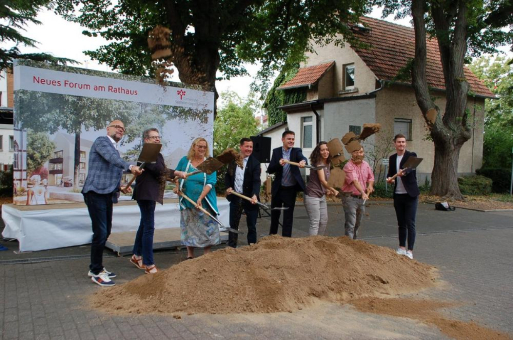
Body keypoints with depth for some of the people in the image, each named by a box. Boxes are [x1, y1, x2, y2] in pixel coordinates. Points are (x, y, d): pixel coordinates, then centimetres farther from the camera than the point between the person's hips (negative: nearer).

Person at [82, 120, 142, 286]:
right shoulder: (101, 141, -4)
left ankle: (96, 268, 24)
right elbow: (111, 157, -25)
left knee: (105, 232, 12)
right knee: (100, 232, -9)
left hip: (107, 195, 9)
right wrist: (130, 167, -38)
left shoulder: (114, 149, 22)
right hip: (96, 193, -9)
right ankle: (96, 272, 2)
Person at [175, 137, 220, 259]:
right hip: (187, 201, 2)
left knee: (206, 227, 2)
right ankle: (190, 255, 19)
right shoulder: (185, 160, 4)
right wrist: (177, 186, 0)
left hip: (204, 202, -2)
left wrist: (200, 198, -23)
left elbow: (211, 183, -14)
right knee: (189, 227, 9)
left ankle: (207, 254, 13)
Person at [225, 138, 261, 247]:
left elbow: (256, 181, -19)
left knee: (251, 226, 8)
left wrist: (254, 195, -35)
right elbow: (227, 175, 14)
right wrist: (228, 187, -4)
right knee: (233, 225, 13)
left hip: (249, 198, -3)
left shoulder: (255, 163, -9)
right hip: (235, 197, 3)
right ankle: (231, 247, 25)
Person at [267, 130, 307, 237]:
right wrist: (279, 164, -27)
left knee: (288, 215, 4)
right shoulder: (276, 151, -1)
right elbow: (270, 170, -8)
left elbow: (303, 158, -27)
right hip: (278, 188, 2)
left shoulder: (297, 151, -4)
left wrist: (303, 161, -51)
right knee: (275, 213, 17)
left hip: (291, 189, -2)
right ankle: (272, 235, 37)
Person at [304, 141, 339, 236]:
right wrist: (334, 190, -28)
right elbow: (322, 180, -25)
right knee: (315, 223, -7)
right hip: (312, 196, -9)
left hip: (322, 196, 9)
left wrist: (327, 190, -2)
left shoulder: (327, 164, 9)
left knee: (324, 221, 14)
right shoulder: (318, 163, -16)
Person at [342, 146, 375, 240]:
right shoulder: (348, 166, -17)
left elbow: (371, 178, 22)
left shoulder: (366, 165, 7)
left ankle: (354, 241, 34)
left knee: (358, 223, 18)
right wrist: (363, 193, -43)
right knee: (350, 224, -9)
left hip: (362, 198, 7)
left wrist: (370, 185, 1)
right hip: (350, 197, -7)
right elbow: (355, 181, -30)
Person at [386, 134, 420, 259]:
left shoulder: (411, 155, -6)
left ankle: (410, 251, 0)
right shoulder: (392, 158, 10)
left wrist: (403, 172, -47)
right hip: (398, 195, 5)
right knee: (401, 223, 13)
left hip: (410, 195, -5)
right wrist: (389, 179, -7)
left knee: (410, 223, -4)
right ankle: (402, 248, 23)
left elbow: (411, 168, -26)